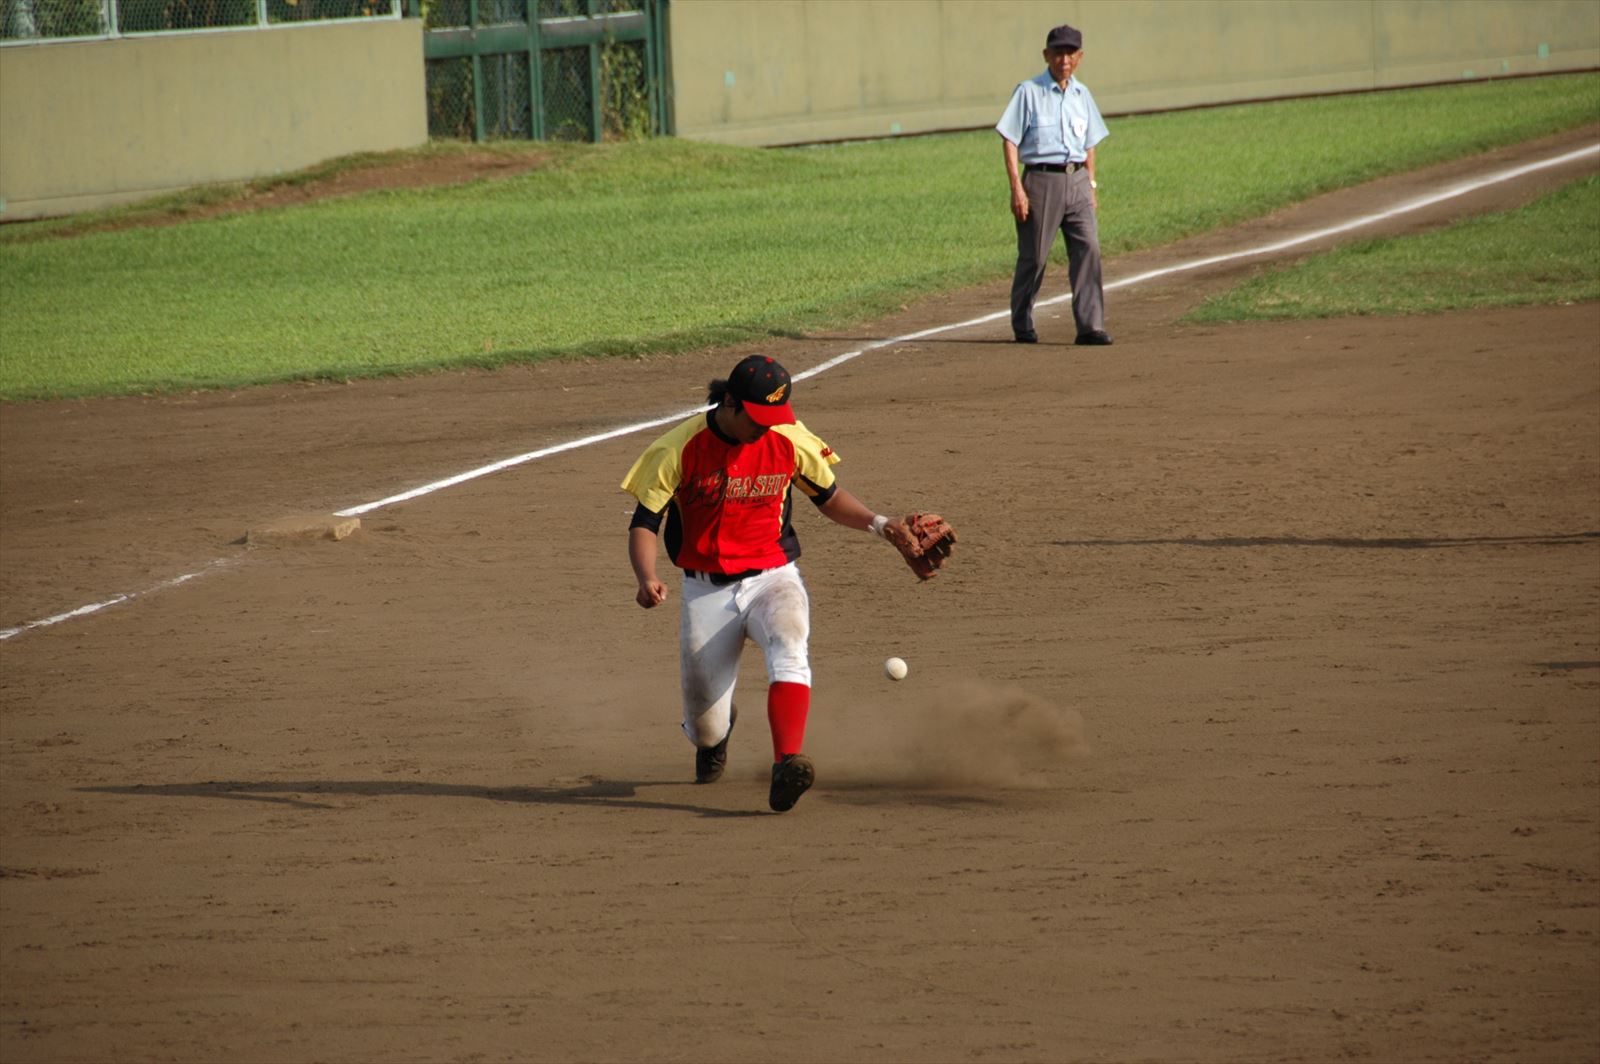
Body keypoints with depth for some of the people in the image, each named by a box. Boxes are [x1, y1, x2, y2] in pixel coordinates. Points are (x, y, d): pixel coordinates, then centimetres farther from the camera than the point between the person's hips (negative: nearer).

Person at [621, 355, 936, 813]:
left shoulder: (791, 441, -3)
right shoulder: (681, 449, -10)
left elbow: (828, 496, 13)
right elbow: (644, 523, -7)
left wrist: (877, 524, -3)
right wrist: (646, 578, -26)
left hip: (773, 578, 0)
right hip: (707, 592, 0)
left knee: (789, 649, -35)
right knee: (705, 726, 3)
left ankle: (786, 765, -49)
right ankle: (713, 737, 44)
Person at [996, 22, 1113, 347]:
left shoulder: (1081, 95, 14)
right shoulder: (1029, 92, -2)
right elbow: (1009, 140, -6)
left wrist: (1091, 186, 14)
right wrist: (1017, 188, -13)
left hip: (1077, 181, 4)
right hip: (1041, 179, -4)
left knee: (1089, 249, -9)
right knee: (1033, 256, 2)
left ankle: (1090, 326, -11)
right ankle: (1022, 326, 17)